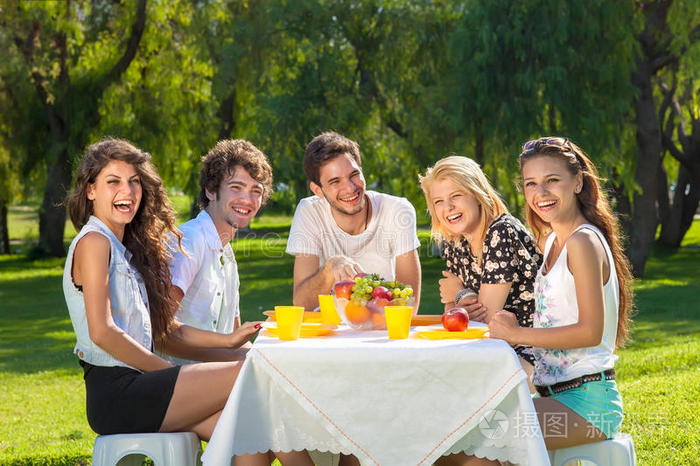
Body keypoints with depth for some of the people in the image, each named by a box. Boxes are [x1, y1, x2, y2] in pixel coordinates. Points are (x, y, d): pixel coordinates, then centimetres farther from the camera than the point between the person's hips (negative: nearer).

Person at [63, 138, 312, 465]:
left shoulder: (130, 248, 21)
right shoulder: (93, 243, -6)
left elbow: (166, 330, 18)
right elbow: (102, 332, -16)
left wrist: (229, 339, 7)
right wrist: (169, 371, -10)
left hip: (136, 386, 8)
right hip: (115, 392, -8)